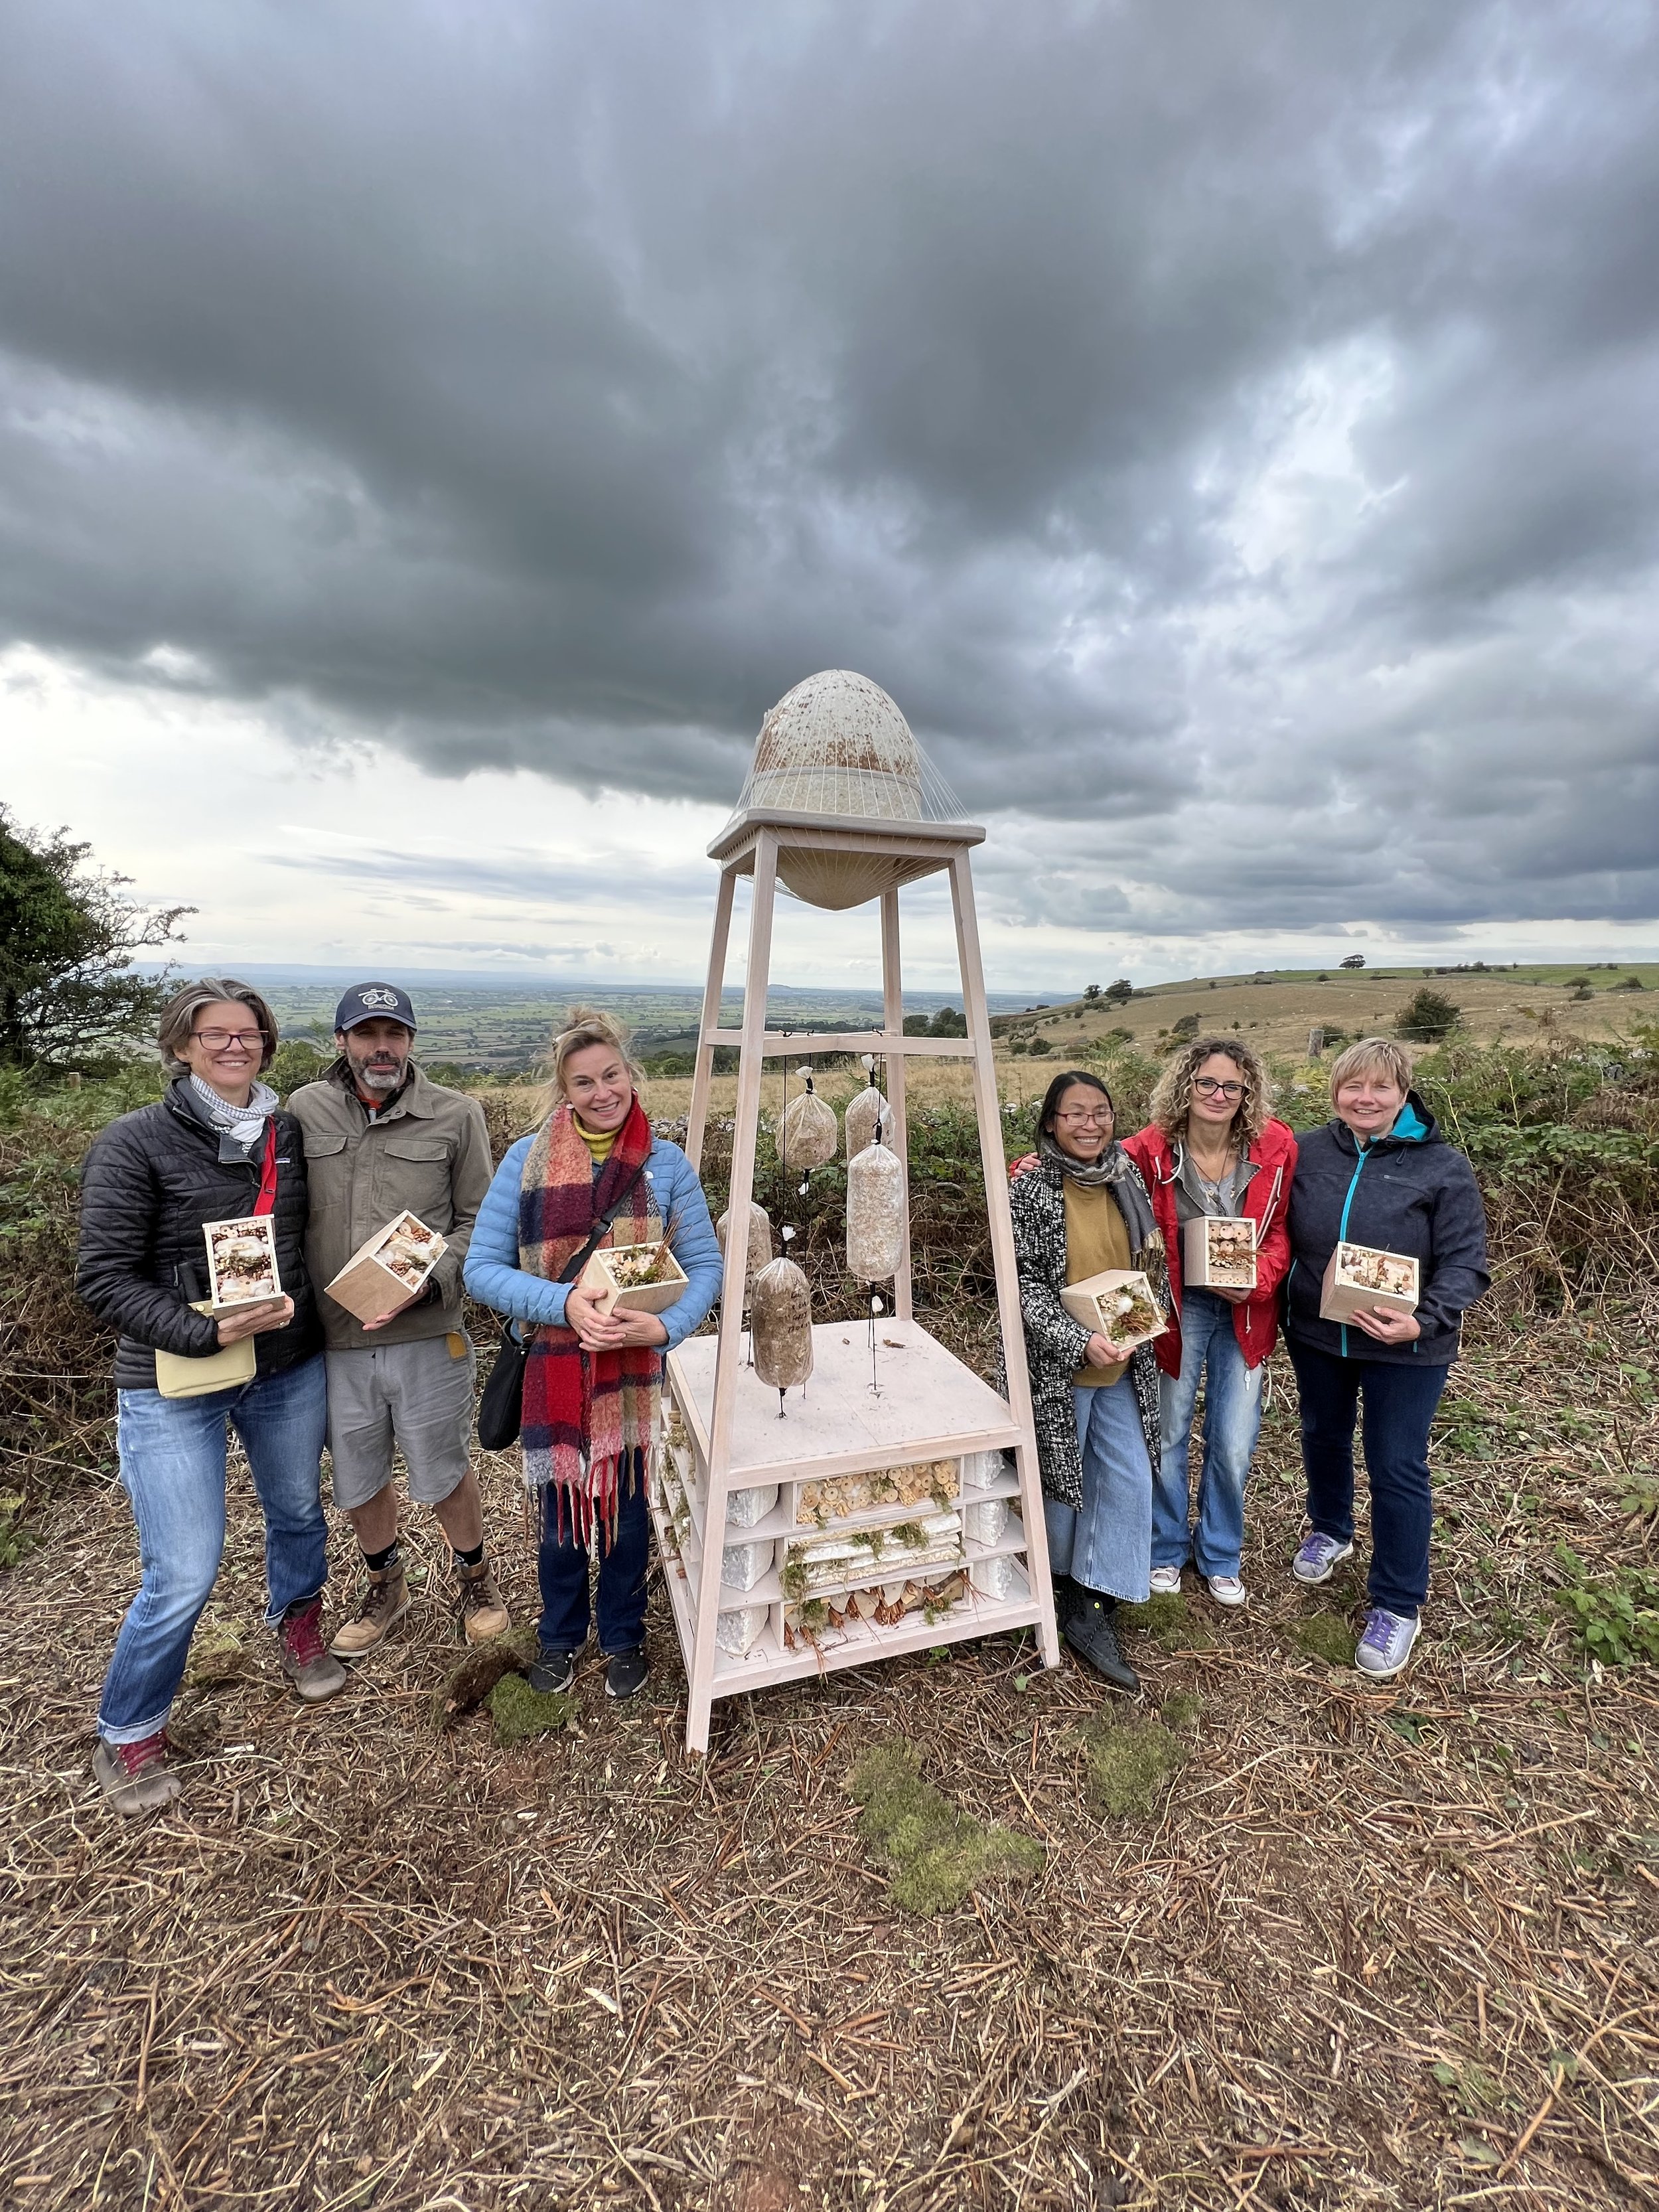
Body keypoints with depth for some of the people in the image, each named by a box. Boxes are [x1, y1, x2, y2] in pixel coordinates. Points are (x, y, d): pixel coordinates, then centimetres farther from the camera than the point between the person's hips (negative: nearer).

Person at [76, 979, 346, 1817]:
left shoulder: (287, 1134, 1)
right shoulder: (135, 1142, -11)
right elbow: (104, 1277, -14)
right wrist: (209, 1333, -25)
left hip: (288, 1370, 4)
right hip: (173, 1386, -4)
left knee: (298, 1514, 21)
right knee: (182, 1577, 0)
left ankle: (297, 1630, 51)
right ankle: (128, 1735, 30)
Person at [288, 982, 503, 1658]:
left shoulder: (456, 1115, -6)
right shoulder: (303, 1111, 0)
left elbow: (478, 1221, -3)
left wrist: (426, 1281, -17)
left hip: (429, 1335, -2)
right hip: (336, 1339, 3)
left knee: (445, 1472, 15)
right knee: (359, 1480, 21)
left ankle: (474, 1577, 43)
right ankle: (384, 1585, 49)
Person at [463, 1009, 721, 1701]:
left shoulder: (667, 1163, -7)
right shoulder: (527, 1159, -8)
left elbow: (705, 1264, -5)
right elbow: (481, 1267, -10)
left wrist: (665, 1325, -23)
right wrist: (565, 1302, -25)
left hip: (635, 1372, 0)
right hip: (552, 1370, 0)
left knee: (627, 1512, 17)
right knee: (560, 1513, 19)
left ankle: (623, 1638, 45)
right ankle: (560, 1637, 47)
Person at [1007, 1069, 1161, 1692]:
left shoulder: (1126, 1179, 1)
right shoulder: (1032, 1188, -17)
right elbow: (1021, 1280, -18)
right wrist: (1081, 1341, -26)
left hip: (1123, 1365, 6)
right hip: (1058, 1366, -5)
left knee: (1129, 1479, 7)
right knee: (1061, 1477, 12)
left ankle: (1091, 1610, 22)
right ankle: (1061, 1584, 39)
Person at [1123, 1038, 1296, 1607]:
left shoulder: (1275, 1148, -10)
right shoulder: (1152, 1150, -16)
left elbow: (1281, 1230, -1)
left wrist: (1256, 1279, -17)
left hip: (1245, 1311, 2)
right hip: (1176, 1306, -1)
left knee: (1234, 1448, 11)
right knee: (1167, 1437, 12)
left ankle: (1220, 1556, 38)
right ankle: (1167, 1549, 38)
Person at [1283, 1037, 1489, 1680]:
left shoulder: (1443, 1167, -12)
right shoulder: (1306, 1152, -5)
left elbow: (1464, 1264, -12)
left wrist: (1424, 1321, -25)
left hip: (1405, 1350, -3)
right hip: (1315, 1336, 3)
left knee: (1397, 1469, 7)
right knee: (1323, 1438, 22)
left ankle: (1397, 1605, 26)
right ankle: (1330, 1530, 49)